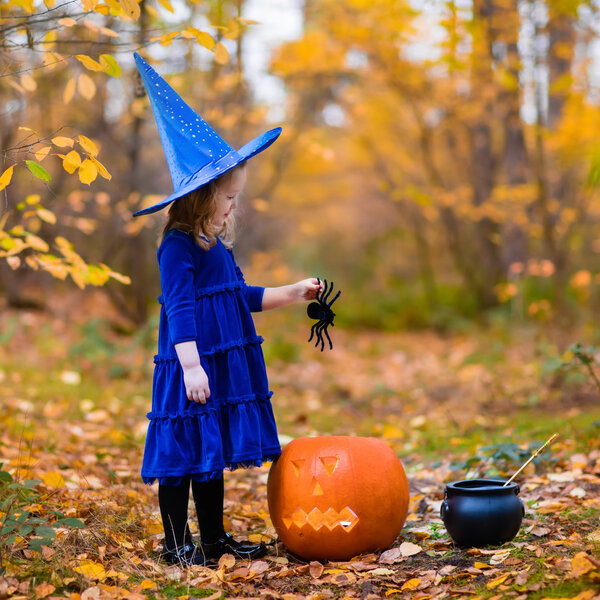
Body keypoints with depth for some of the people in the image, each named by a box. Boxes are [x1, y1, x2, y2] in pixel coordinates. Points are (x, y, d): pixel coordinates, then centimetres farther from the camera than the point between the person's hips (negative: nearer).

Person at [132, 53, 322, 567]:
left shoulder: (218, 249, 14)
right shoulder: (179, 248, -14)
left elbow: (244, 297, 26)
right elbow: (180, 311, -20)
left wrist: (294, 292, 23)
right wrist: (191, 367, -25)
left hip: (225, 368, 9)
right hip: (191, 370, -9)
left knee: (213, 452, 15)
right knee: (182, 454, -1)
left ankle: (215, 538, 25)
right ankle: (176, 543, 10)